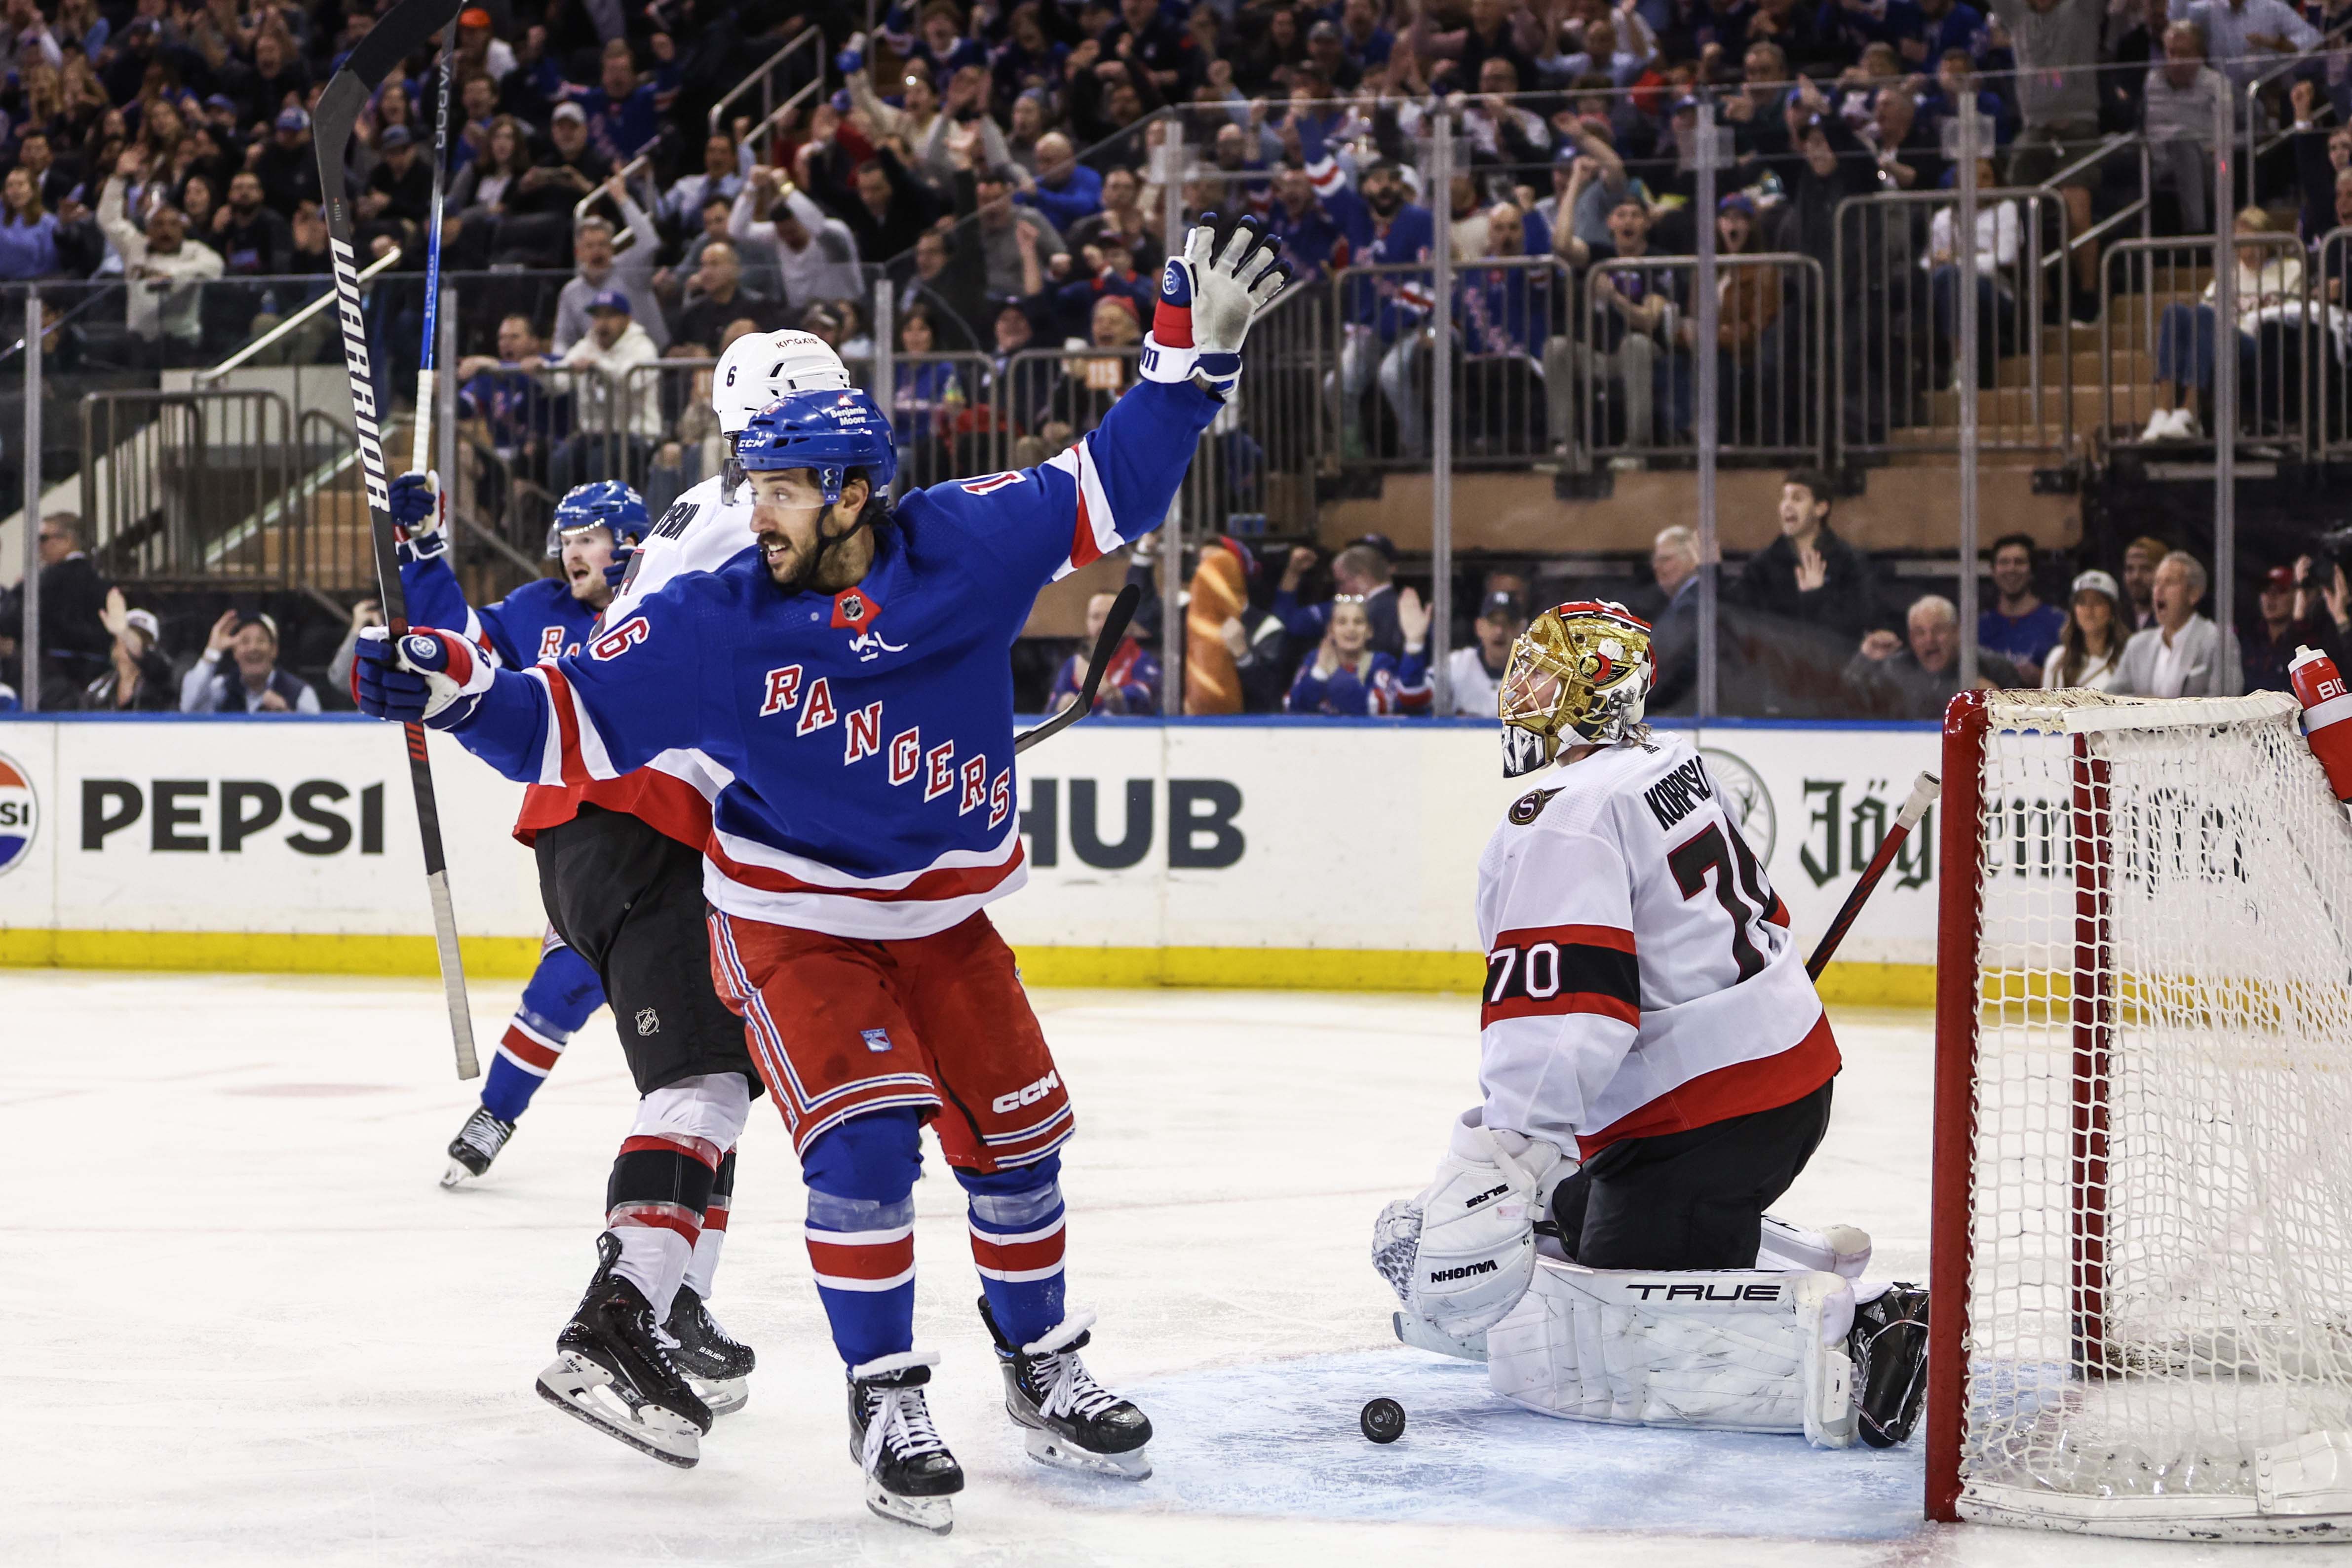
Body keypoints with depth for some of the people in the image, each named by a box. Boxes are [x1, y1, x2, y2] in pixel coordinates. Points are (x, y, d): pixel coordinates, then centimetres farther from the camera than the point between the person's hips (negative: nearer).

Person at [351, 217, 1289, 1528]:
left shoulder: (966, 544, -15)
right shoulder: (716, 622, -18)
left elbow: (1113, 487, -7)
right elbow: (570, 722, -14)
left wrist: (1199, 350, -14)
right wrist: (453, 691, -27)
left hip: (946, 915, 3)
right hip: (791, 918, -3)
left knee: (1015, 1134, 8)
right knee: (863, 1141, -18)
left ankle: (1044, 1367, 28)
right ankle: (885, 1398, -5)